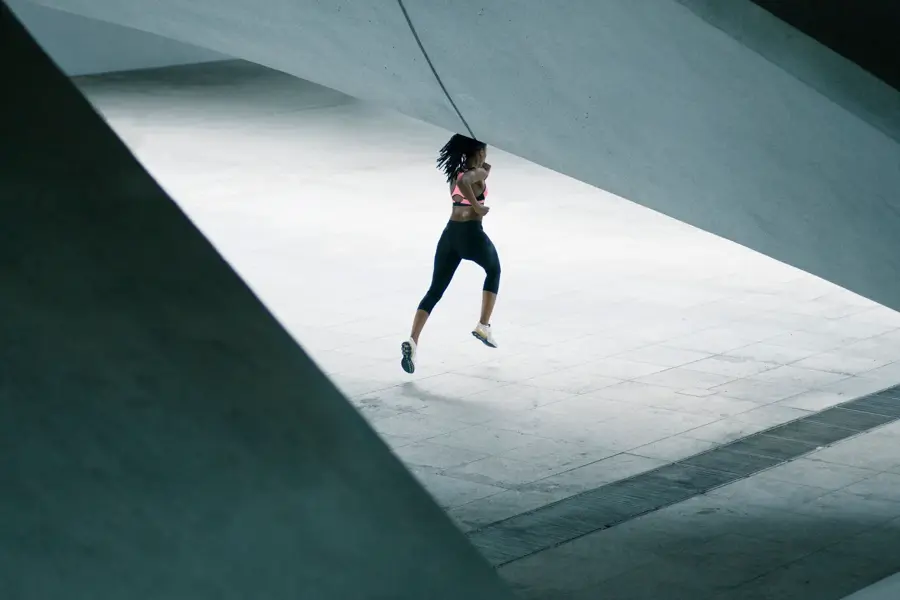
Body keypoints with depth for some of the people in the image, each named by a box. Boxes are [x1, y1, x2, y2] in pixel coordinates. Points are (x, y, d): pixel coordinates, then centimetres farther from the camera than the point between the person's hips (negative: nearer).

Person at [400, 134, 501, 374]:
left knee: (435, 291, 2)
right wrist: (477, 206, -21)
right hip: (471, 234, -6)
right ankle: (484, 326, 24)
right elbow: (464, 182, -31)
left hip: (450, 233, 6)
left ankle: (412, 341, -16)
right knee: (493, 271, 26)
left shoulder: (455, 173, 13)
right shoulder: (478, 174, -10)